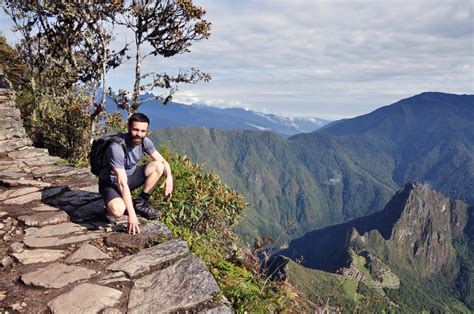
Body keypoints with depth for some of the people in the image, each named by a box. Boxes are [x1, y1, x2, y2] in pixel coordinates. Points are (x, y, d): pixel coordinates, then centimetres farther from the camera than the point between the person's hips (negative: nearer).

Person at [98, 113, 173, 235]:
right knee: (118, 210, -35)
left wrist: (169, 177, -26)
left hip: (130, 175, 7)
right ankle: (113, 202, 3)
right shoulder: (117, 147, -31)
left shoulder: (144, 142, -11)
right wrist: (132, 214, -35)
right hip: (111, 182, -6)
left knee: (158, 166, -13)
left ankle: (141, 202, -3)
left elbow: (163, 162, -2)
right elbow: (122, 184, -34)